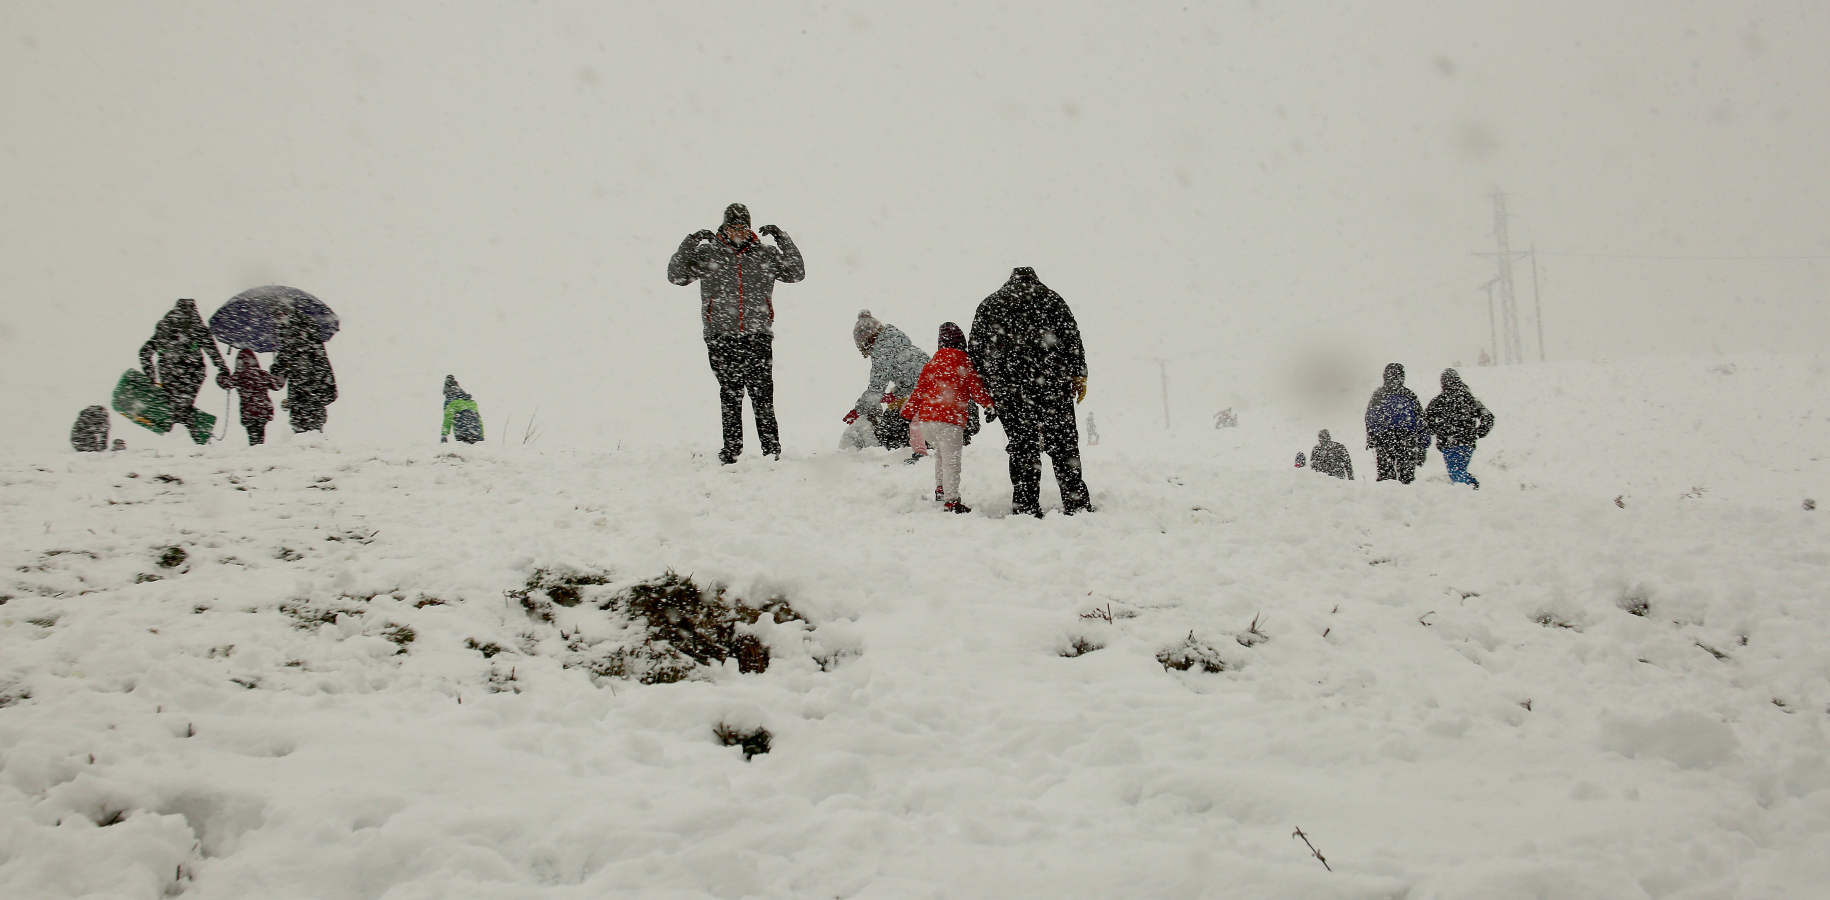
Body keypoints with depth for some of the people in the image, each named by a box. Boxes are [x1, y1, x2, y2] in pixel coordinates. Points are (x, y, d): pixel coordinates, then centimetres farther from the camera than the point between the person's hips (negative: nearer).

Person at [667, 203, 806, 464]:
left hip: (758, 337, 0)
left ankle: (772, 449, 0)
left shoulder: (766, 254, 11)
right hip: (721, 337, 0)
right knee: (730, 394, 3)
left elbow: (796, 273, 9)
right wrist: (688, 246, -7)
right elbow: (677, 276, 6)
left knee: (762, 395, -4)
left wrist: (783, 241, -1)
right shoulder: (707, 253, 9)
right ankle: (731, 448, 10)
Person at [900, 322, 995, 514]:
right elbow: (977, 390, 0)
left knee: (940, 455, 26)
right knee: (951, 461, -3)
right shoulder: (965, 364, -3)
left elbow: (919, 390, 13)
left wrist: (908, 413, 20)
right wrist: (990, 405, 16)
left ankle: (940, 489, 28)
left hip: (926, 419, 5)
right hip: (950, 421, -5)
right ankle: (952, 500, -7)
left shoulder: (931, 364, 11)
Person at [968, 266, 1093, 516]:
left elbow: (975, 350, 11)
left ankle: (1026, 508, 0)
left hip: (1008, 390, 1)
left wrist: (983, 388, 15)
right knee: (1064, 444, 4)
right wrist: (1078, 375, 4)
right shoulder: (1050, 299, 12)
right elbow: (1071, 337, 3)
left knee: (1022, 448, 5)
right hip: (1052, 382, -1)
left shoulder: (989, 305, 16)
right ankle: (1077, 505, 0)